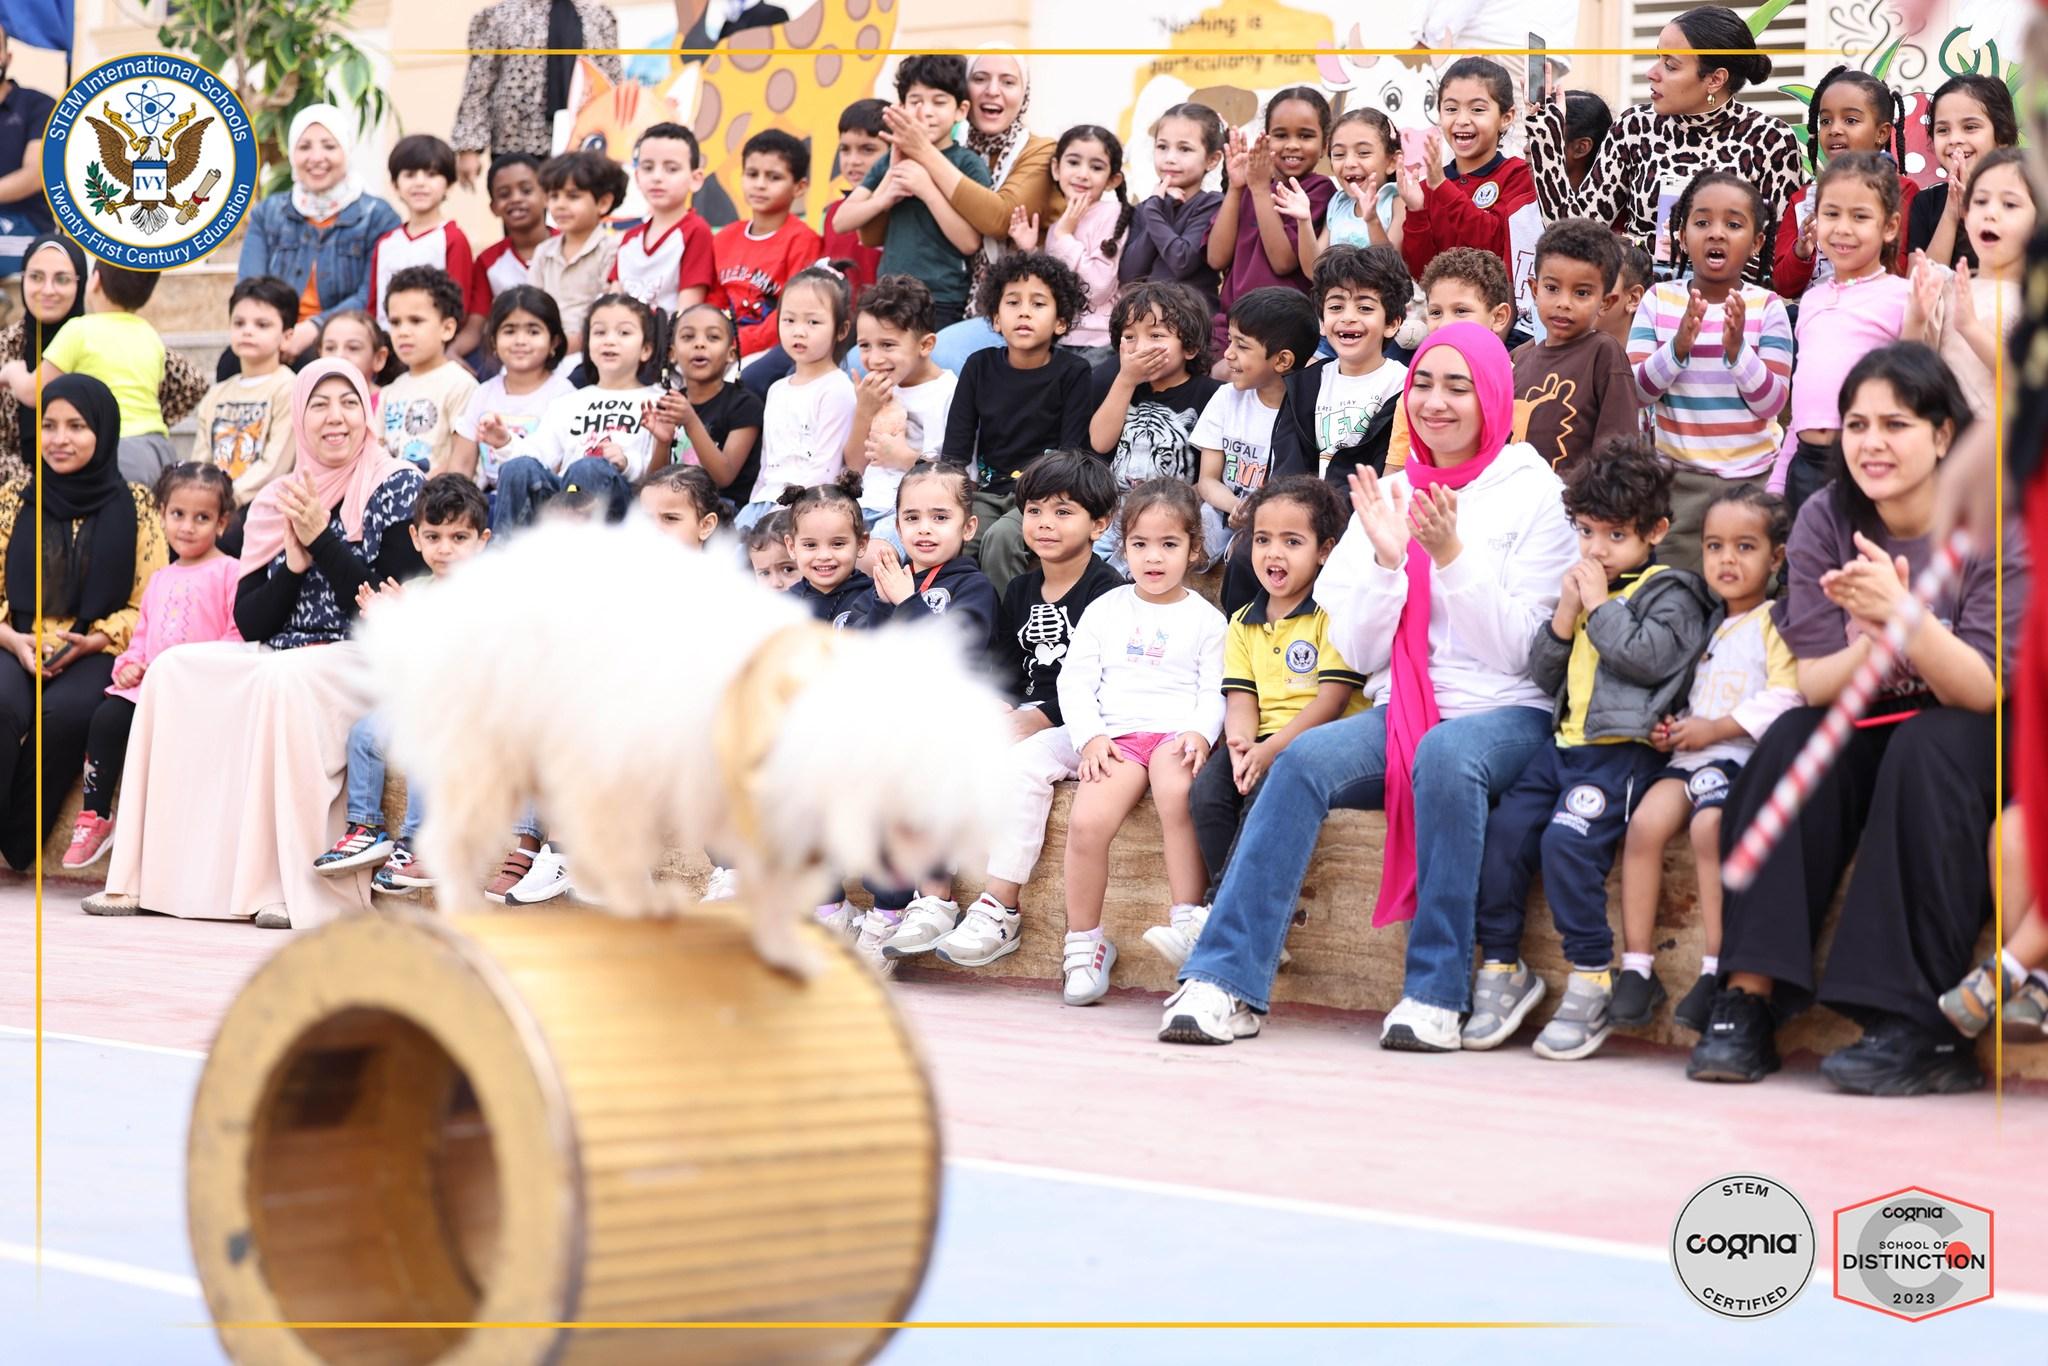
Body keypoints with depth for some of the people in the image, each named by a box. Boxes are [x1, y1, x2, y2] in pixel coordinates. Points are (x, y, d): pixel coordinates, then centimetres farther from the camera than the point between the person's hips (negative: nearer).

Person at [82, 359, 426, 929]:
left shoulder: (399, 487, -3)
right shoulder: (275, 502, 12)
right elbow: (250, 623, 7)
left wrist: (321, 539, -15)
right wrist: (295, 562, -9)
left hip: (368, 660, -7)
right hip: (282, 656, 7)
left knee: (281, 680, -34)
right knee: (174, 668, -12)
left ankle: (303, 887, -33)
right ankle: (150, 874, -15)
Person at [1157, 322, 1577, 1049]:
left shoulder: (1534, 494, 1)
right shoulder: (1389, 496, 13)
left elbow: (1517, 650, -7)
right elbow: (1360, 652, 8)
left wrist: (1451, 554, -17)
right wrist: (1387, 558, -7)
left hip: (1507, 716, -3)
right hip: (1400, 714, 4)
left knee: (1446, 756, -37)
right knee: (1304, 759, -26)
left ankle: (1436, 994, -31)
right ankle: (1226, 981, -30)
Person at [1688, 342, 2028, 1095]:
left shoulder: (1995, 526, -14)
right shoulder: (1825, 522, -4)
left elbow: (1983, 690, -21)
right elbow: (1814, 685, -9)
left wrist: (1905, 617, -38)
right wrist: (1874, 644, -31)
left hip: (1975, 754, -4)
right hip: (1869, 737, 4)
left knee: (1926, 749, -34)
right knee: (1791, 742, -25)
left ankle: (1915, 1027, -35)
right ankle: (1747, 1003, -31)